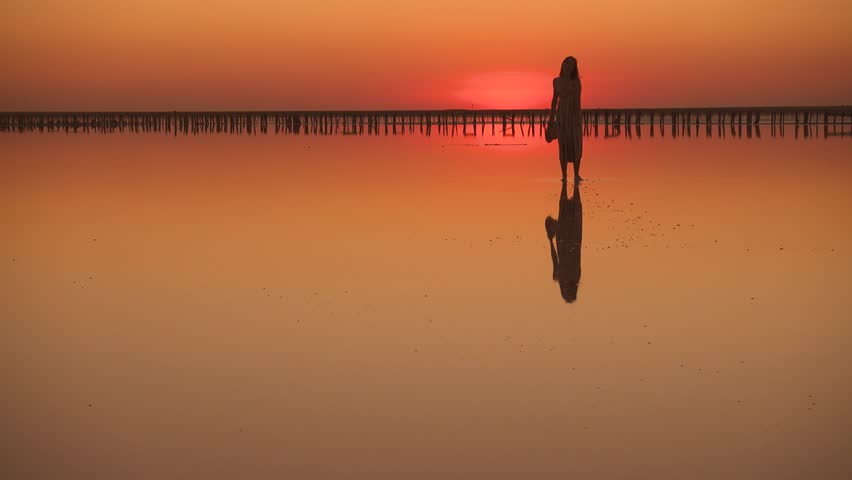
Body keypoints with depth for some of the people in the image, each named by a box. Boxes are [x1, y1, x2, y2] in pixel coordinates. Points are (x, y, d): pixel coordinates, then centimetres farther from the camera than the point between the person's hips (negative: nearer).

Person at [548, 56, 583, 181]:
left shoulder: (576, 82, -3)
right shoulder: (556, 81, 7)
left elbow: (577, 100, -8)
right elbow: (555, 99, 13)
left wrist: (578, 118, -16)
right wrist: (552, 117, 11)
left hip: (574, 114, -2)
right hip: (561, 115, 2)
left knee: (576, 144, -4)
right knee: (563, 144, 0)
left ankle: (576, 174, 1)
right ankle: (564, 174, 6)